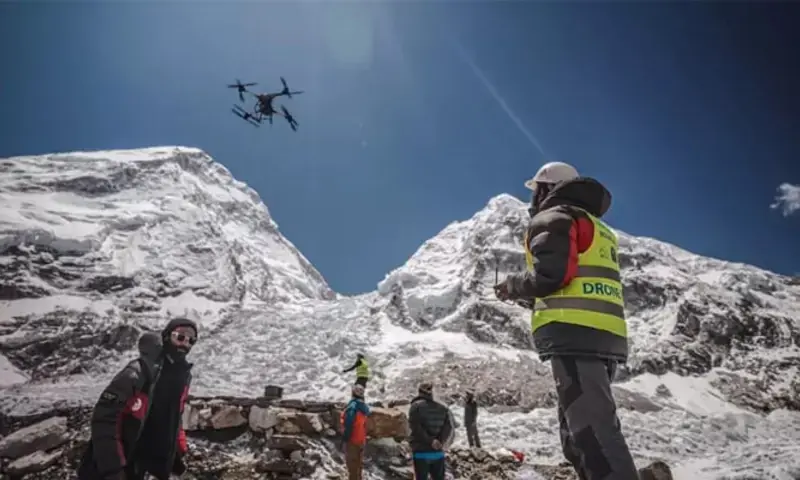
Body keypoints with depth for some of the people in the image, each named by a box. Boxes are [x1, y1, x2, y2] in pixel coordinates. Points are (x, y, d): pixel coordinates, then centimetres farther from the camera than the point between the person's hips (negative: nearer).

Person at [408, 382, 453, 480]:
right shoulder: (442, 408, 13)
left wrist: (430, 442, -13)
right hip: (438, 453, 4)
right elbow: (448, 426, 0)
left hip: (421, 452, -4)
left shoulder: (416, 406, -2)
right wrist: (440, 441, -9)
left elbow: (416, 428, -14)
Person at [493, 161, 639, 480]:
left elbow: (549, 275, -14)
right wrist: (530, 297, 28)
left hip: (575, 336, -9)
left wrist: (513, 287, 5)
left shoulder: (553, 218, 2)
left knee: (592, 435, -14)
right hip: (608, 339, 9)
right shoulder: (598, 228, 29)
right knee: (580, 436, 14)